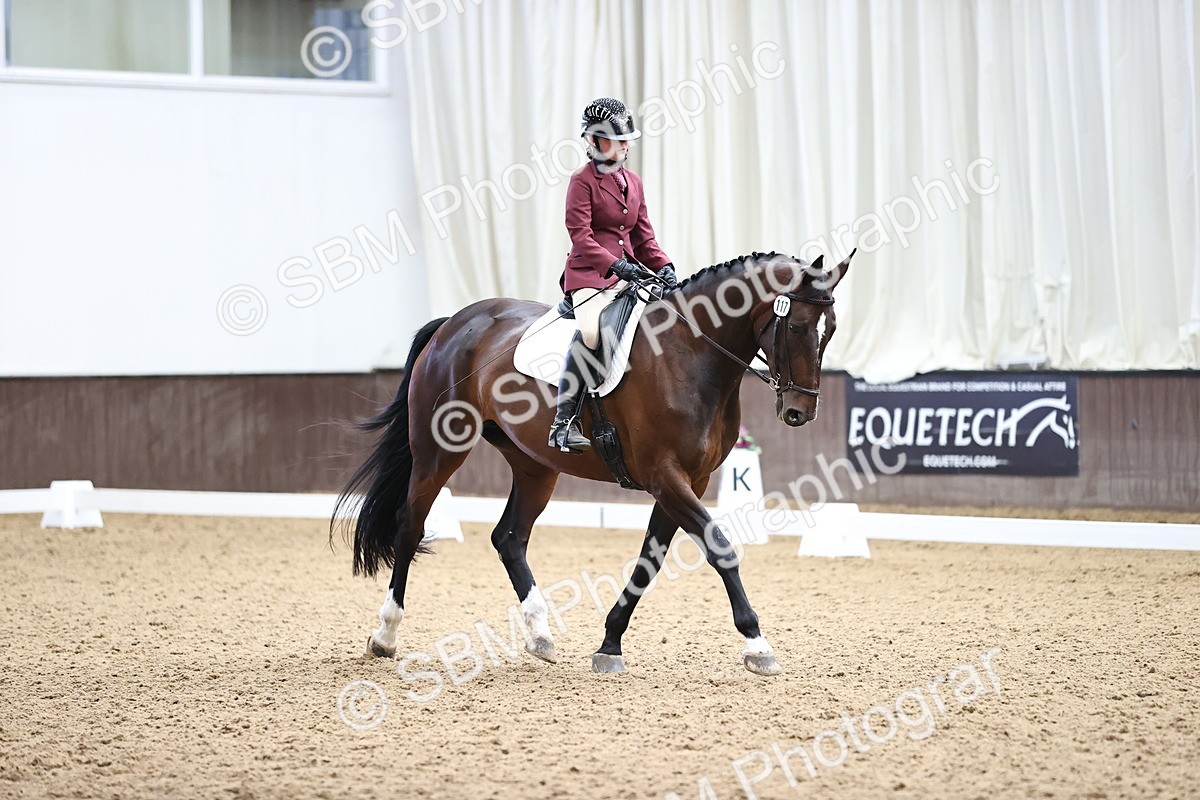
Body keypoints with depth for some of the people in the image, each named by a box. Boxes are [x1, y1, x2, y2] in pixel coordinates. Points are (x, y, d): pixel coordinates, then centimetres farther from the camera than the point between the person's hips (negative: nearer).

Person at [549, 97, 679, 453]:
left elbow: (643, 235, 19)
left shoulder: (633, 181, 18)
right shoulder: (583, 180, -4)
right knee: (589, 331, -33)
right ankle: (564, 422, -32)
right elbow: (581, 236, -13)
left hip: (628, 273, 8)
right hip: (590, 274, -8)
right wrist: (615, 265, -24)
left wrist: (663, 266, 1)